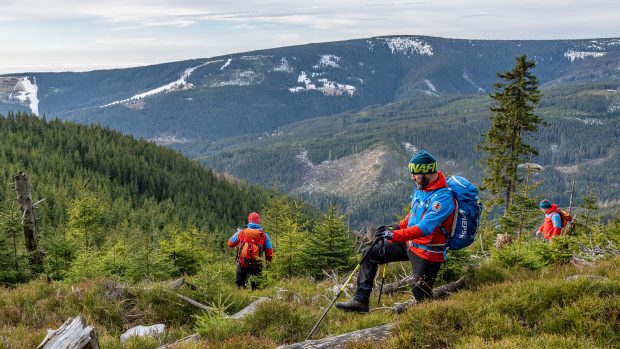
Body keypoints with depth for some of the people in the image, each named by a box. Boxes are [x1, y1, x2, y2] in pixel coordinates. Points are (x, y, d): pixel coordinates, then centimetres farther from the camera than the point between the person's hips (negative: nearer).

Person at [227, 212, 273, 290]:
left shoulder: (241, 232, 3)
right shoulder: (264, 235, 2)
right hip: (256, 266, 0)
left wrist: (237, 232, 31)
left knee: (240, 286, 12)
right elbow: (269, 253, 3)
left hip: (242, 264, 0)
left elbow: (230, 244, 16)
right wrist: (268, 262, 22)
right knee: (255, 287, 9)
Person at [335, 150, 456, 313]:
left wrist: (395, 235, -41)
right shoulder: (421, 188, 3)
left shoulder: (443, 197, -25)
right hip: (410, 244, 9)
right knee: (370, 255, 6)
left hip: (427, 252, -9)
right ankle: (360, 301, 8)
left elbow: (425, 228, -35)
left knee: (421, 295, -5)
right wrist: (397, 227, 6)